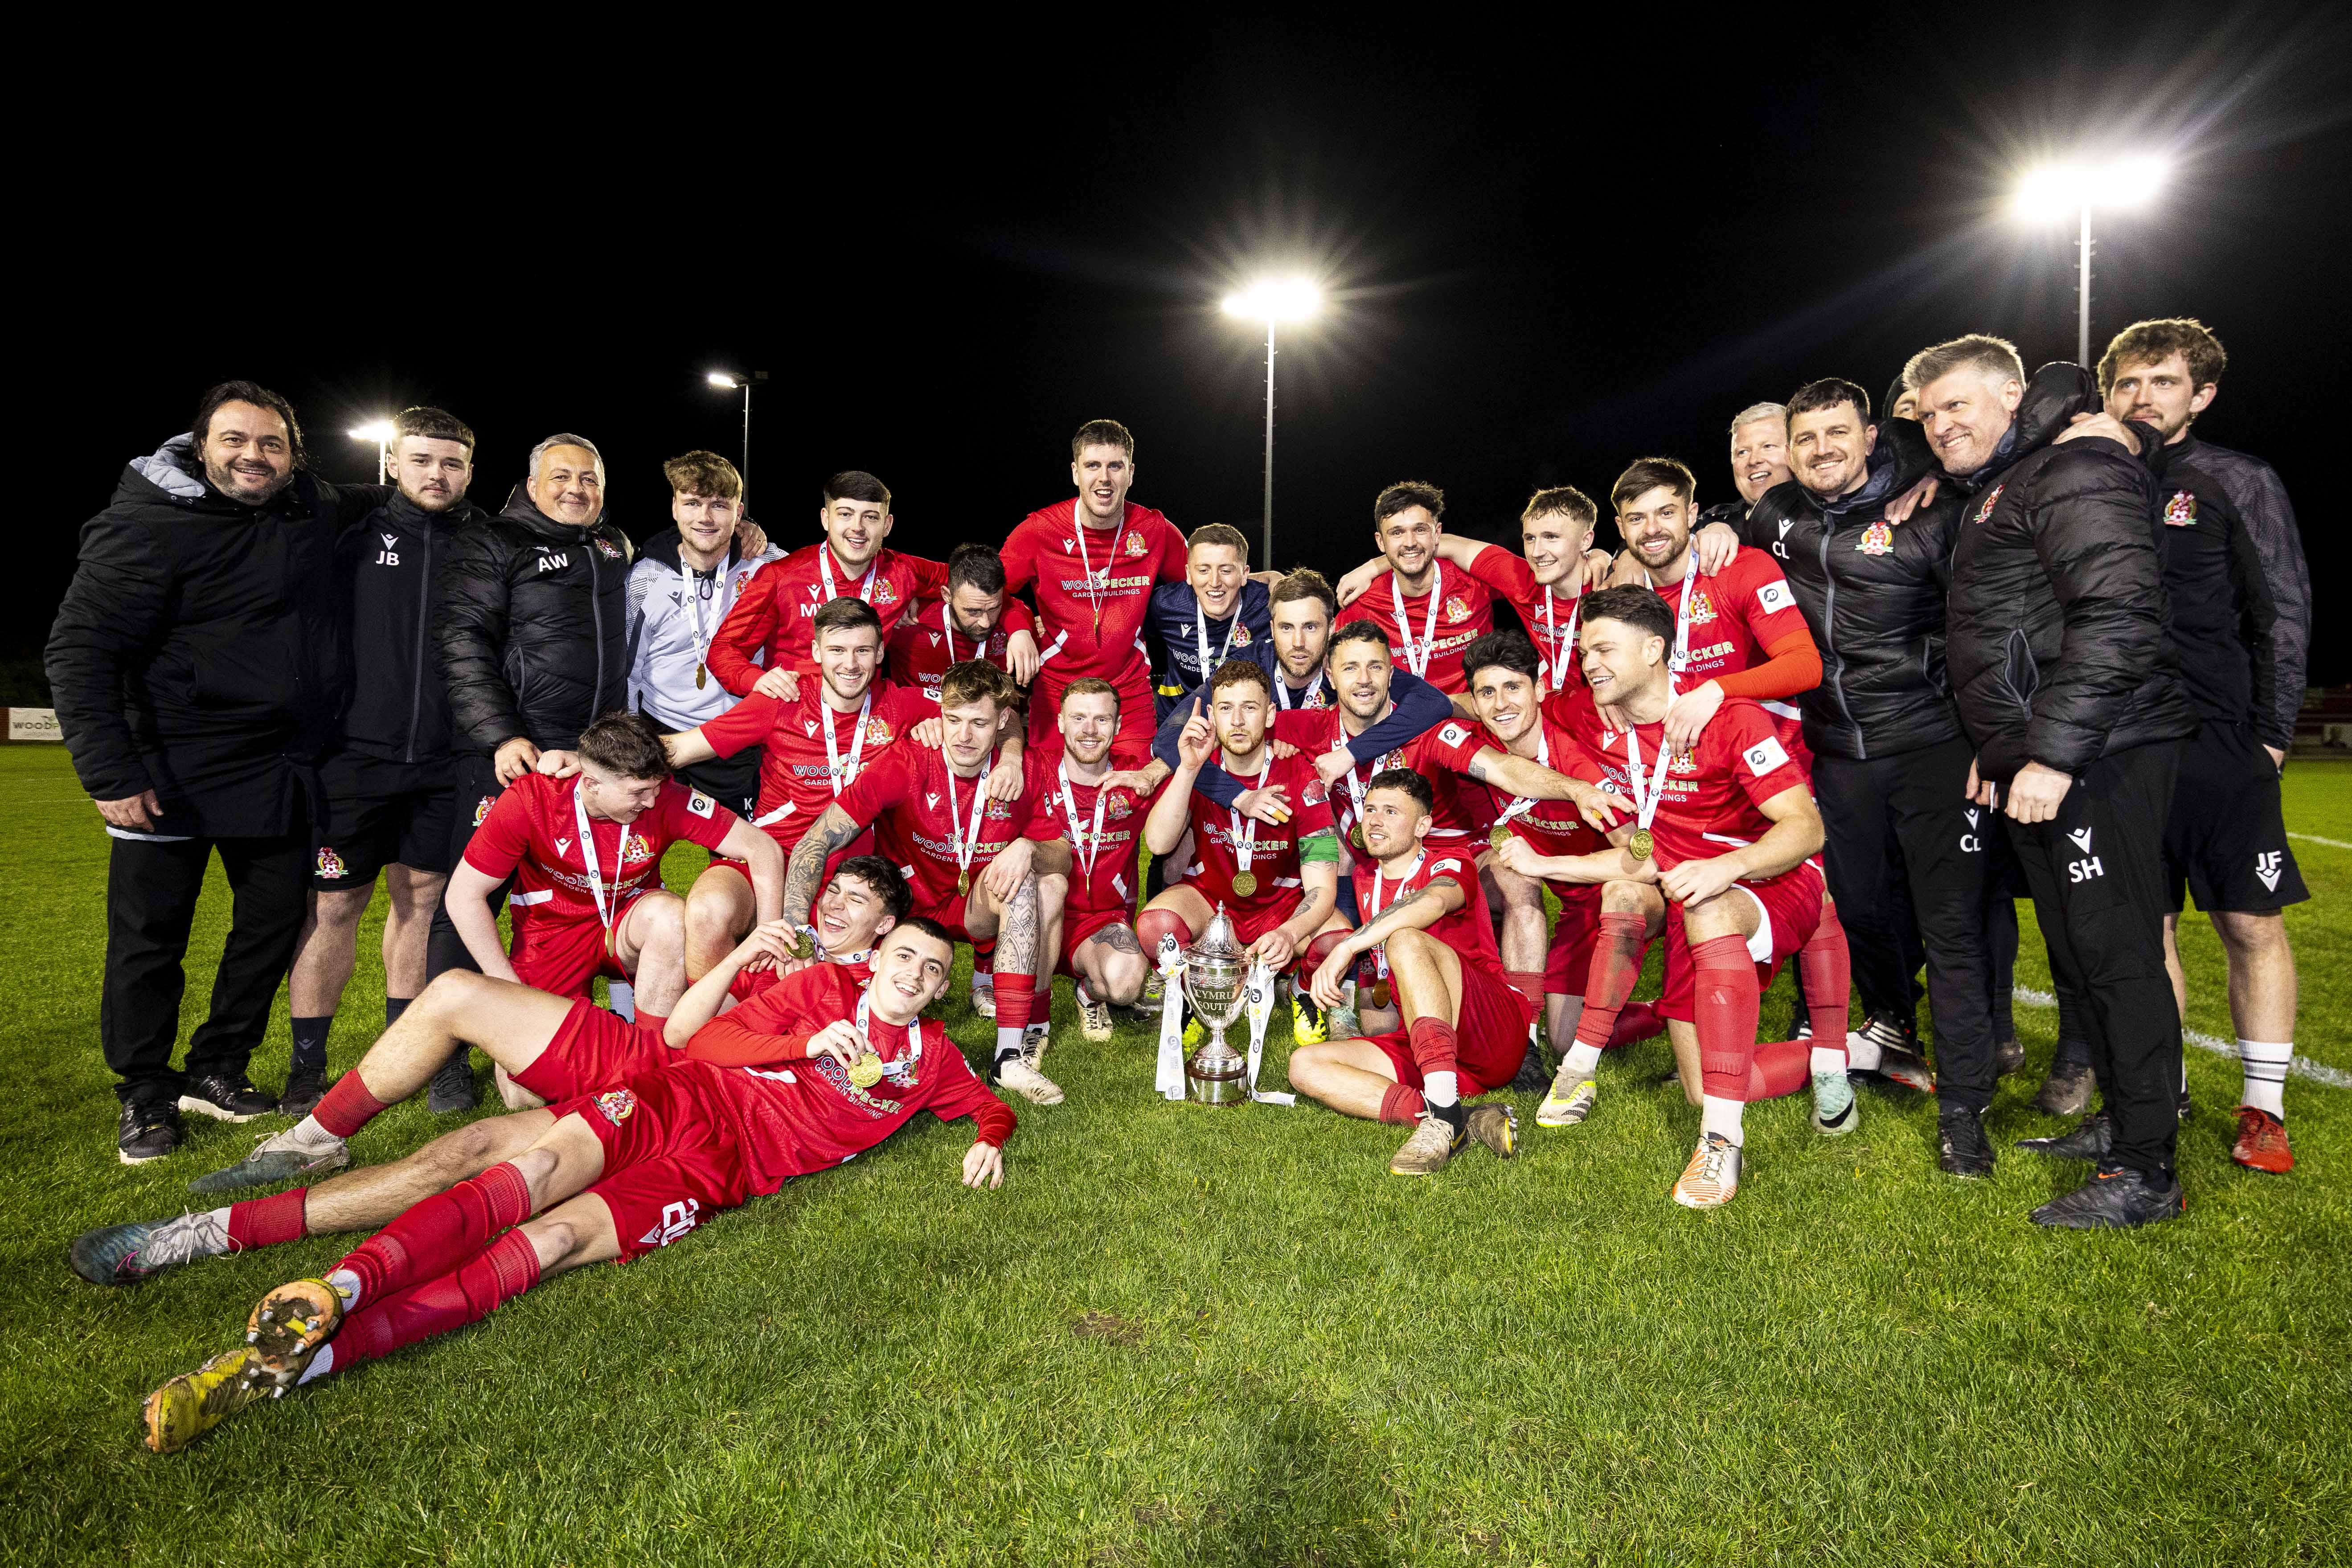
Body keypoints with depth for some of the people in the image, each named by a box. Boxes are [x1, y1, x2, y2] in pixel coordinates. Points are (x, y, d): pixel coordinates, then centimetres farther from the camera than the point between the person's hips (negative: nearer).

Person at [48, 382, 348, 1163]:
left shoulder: (316, 511, 5)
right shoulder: (147, 526, -11)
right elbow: (78, 649, -13)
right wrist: (109, 773, -18)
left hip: (276, 770, 5)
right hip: (171, 771, -5)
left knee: (277, 916, 10)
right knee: (149, 938, 4)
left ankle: (216, 1070, 26)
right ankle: (144, 1096, 21)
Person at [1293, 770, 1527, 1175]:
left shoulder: (1451, 863, -2)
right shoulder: (1364, 876, 18)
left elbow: (1434, 902, -28)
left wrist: (1347, 947, -33)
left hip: (1501, 1032, -7)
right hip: (1416, 1049, 7)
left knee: (1405, 940, -30)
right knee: (1304, 1065, -13)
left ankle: (1445, 1113, -42)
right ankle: (1467, 1123, -29)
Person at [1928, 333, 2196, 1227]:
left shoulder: (2073, 470, -9)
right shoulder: (1995, 492, 22)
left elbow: (2118, 614, -21)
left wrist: (2053, 752, -24)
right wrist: (1998, 749, 21)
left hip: (2098, 754, -10)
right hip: (2039, 759, 10)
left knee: (2117, 956, -5)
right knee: (2077, 953, 16)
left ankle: (2146, 1174, 4)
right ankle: (2121, 1123, 29)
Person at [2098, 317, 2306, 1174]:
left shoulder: (2238, 483, 3)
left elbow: (2284, 617, 0)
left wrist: (2270, 738, -6)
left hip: (2219, 746, -2)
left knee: (2251, 923, 3)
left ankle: (2264, 1109, 15)